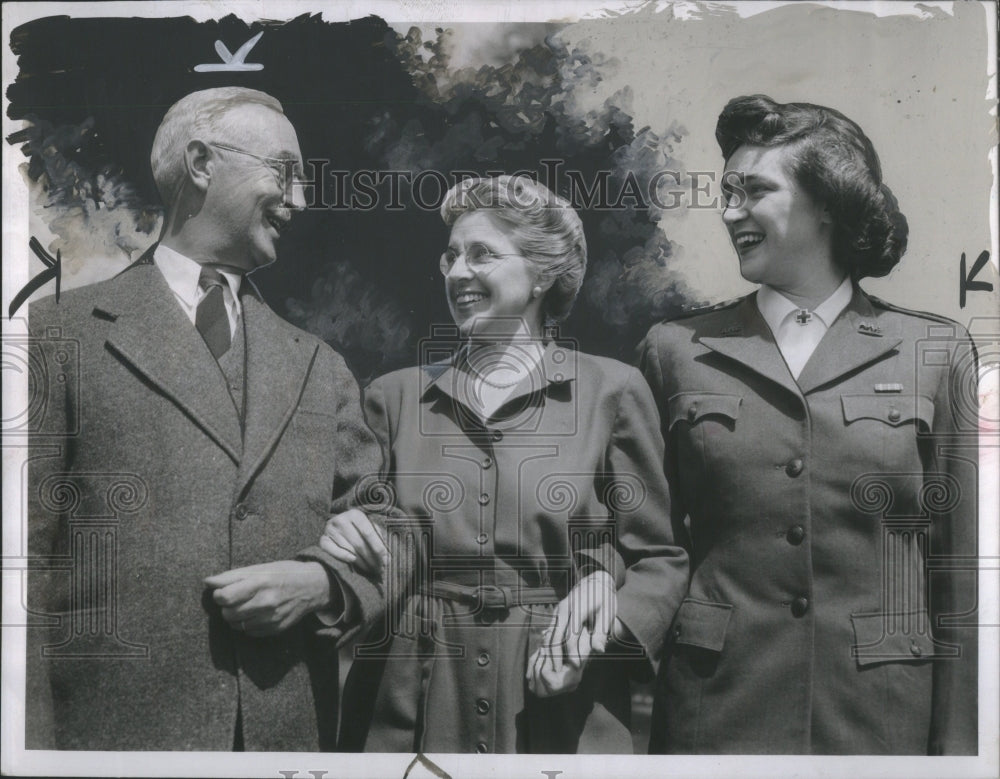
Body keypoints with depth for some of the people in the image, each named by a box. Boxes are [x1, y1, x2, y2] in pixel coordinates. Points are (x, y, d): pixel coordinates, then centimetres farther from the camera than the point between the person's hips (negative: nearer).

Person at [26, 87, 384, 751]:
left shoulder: (322, 369, 11)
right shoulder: (62, 337, -2)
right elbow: (22, 568, -5)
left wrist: (323, 584, -8)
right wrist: (32, 744, -10)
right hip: (113, 728, -3)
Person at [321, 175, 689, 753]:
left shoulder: (611, 390, 0)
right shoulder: (394, 396, 7)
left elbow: (659, 561, 2)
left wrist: (603, 616, -16)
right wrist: (345, 544, -7)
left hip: (562, 716, -1)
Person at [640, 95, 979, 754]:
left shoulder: (936, 352, 2)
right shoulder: (675, 350, 3)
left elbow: (959, 569, 3)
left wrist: (957, 742, 0)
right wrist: (641, 727, 4)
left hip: (882, 712, 0)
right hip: (714, 708, 0)